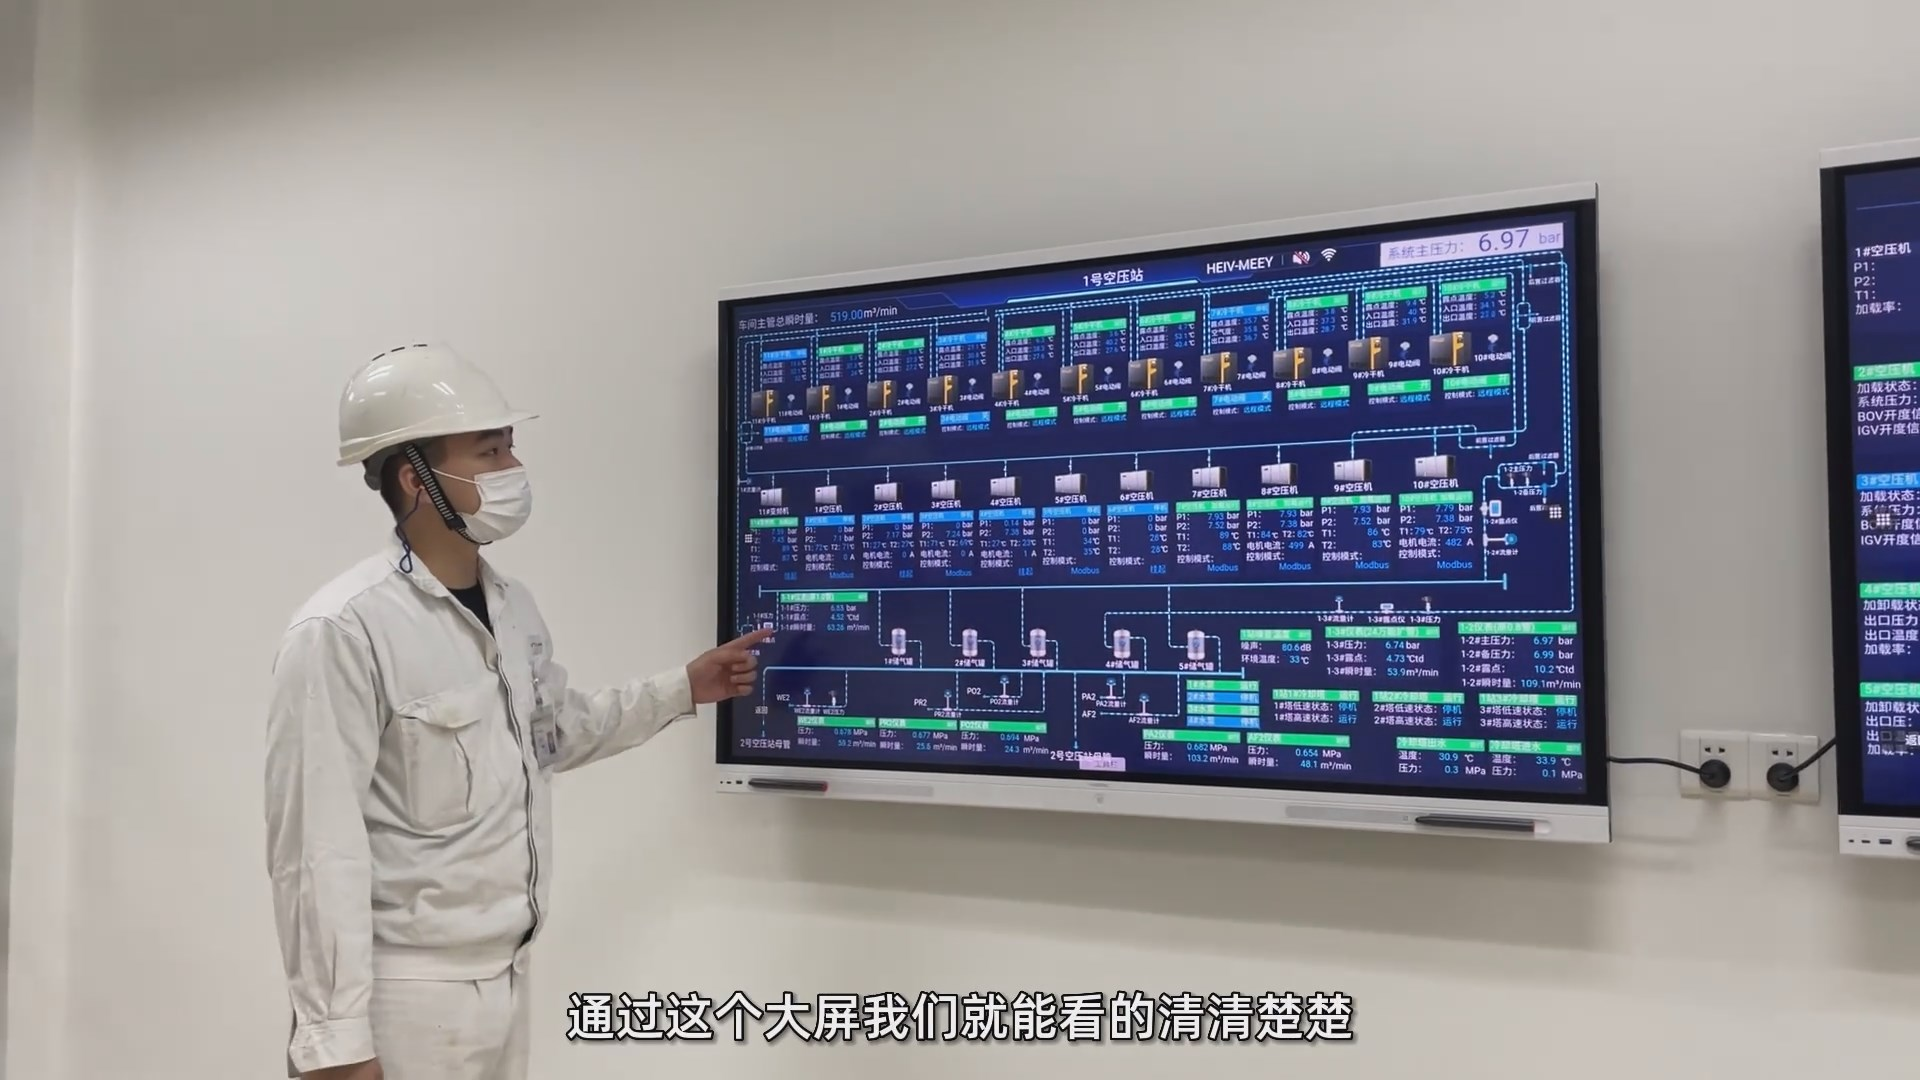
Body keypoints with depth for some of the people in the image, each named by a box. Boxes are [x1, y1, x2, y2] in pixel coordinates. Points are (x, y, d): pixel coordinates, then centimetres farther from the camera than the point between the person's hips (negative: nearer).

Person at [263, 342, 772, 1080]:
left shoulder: (512, 609, 4)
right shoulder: (343, 632, -20)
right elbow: (318, 852, -21)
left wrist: (682, 690, 16)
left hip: (505, 974, 7)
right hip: (408, 991, -7)